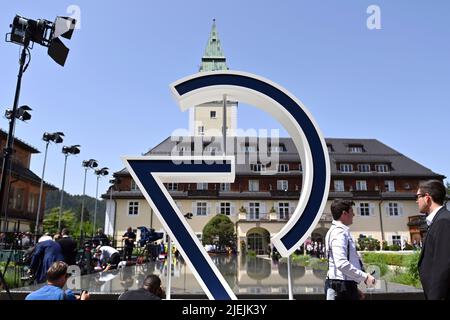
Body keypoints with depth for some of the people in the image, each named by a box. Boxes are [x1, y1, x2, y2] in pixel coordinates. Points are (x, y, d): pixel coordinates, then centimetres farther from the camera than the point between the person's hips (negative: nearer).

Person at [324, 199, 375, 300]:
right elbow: (342, 264, -27)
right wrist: (365, 276, -18)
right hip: (342, 286, -10)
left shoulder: (342, 232, 17)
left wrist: (354, 288, 21)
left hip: (346, 285, 10)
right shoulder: (339, 233, -16)